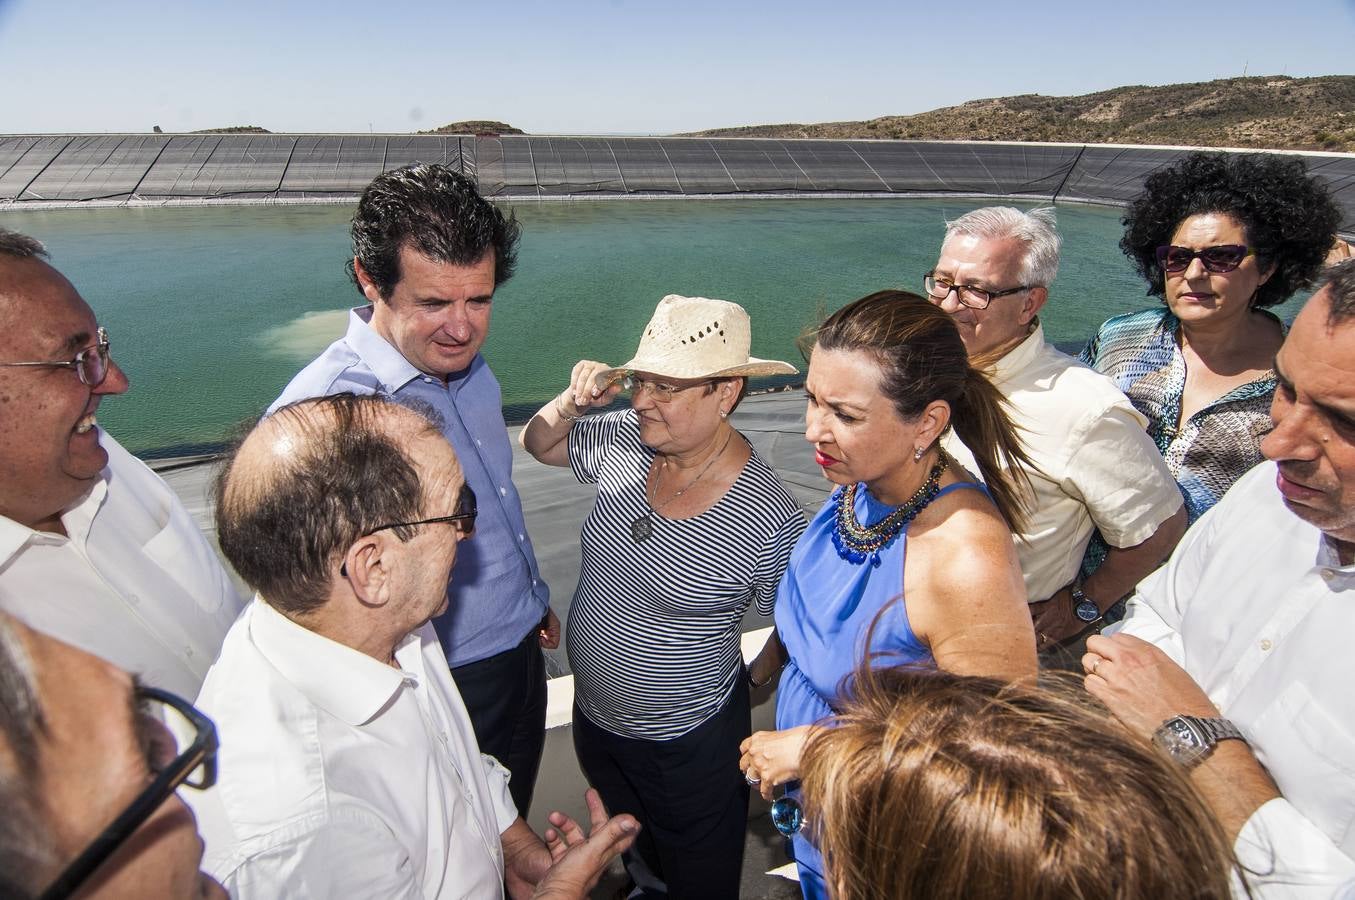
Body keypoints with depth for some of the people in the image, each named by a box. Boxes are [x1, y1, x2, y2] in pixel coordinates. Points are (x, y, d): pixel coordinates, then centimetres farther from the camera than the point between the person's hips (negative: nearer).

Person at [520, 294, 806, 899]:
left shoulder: (770, 520, -28)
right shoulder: (624, 444, -13)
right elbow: (538, 443, 5)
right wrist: (574, 400, -15)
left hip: (689, 750, -5)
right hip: (594, 720, 6)